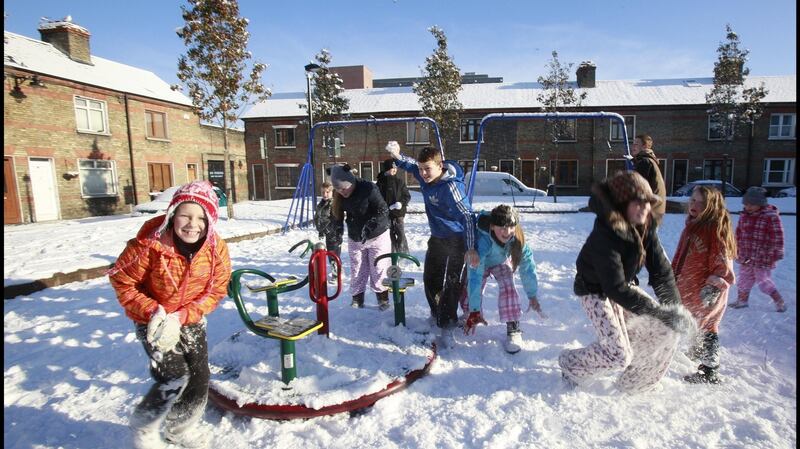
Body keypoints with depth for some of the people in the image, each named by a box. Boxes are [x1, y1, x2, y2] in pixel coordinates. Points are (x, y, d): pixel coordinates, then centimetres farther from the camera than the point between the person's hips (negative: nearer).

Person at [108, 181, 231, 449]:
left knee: (199, 375, 8)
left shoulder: (217, 250, -17)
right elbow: (122, 280, -13)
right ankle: (143, 426, 19)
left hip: (191, 319, 4)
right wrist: (153, 312, -22)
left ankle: (182, 426, 37)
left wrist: (182, 316, -21)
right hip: (153, 320, -4)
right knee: (175, 376, -12)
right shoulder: (149, 245, -26)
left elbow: (215, 291, -10)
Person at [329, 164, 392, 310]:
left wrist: (369, 226, -36)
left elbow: (383, 210, -25)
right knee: (357, 271, 10)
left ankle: (383, 299, 20)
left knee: (378, 270, 3)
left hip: (377, 236, -5)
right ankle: (357, 300, 24)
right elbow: (338, 215, 7)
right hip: (354, 239, 5)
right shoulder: (340, 195, -6)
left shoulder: (368, 188, -25)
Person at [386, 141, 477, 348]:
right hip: (437, 237, 8)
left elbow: (466, 216, -29)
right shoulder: (424, 176, -5)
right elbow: (410, 165, 12)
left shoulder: (451, 187, -27)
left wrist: (471, 248, -35)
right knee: (430, 279, 15)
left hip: (455, 240, -8)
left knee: (450, 284, -7)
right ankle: (437, 314, 37)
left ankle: (446, 327, 4)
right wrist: (397, 155, -11)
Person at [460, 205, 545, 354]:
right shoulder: (482, 241, -45)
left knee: (508, 287, -23)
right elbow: (475, 276, -46)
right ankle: (471, 314, 29)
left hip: (502, 262, 2)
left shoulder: (517, 239, -34)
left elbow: (527, 266, -22)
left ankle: (513, 329, -11)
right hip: (480, 263, -2)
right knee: (469, 297, -7)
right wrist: (474, 311, -45)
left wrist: (532, 296, -16)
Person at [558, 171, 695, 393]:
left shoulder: (645, 227, -9)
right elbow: (616, 289, -33)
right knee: (618, 354, -16)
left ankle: (634, 382, 22)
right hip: (597, 292, -8)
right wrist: (660, 312, -32)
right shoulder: (605, 235, -33)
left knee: (668, 328, 3)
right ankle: (571, 364, 14)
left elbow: (661, 269, -7)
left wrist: (675, 309, -16)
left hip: (625, 286, 8)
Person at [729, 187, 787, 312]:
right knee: (744, 279, 15)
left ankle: (779, 301, 24)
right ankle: (742, 300, 30)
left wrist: (775, 255, -12)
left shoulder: (771, 217, -14)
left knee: (763, 281, 3)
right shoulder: (744, 216, 4)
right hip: (745, 257, 6)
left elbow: (777, 237, -12)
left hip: (763, 258, -6)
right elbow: (738, 234, 13)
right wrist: (737, 250, 14)